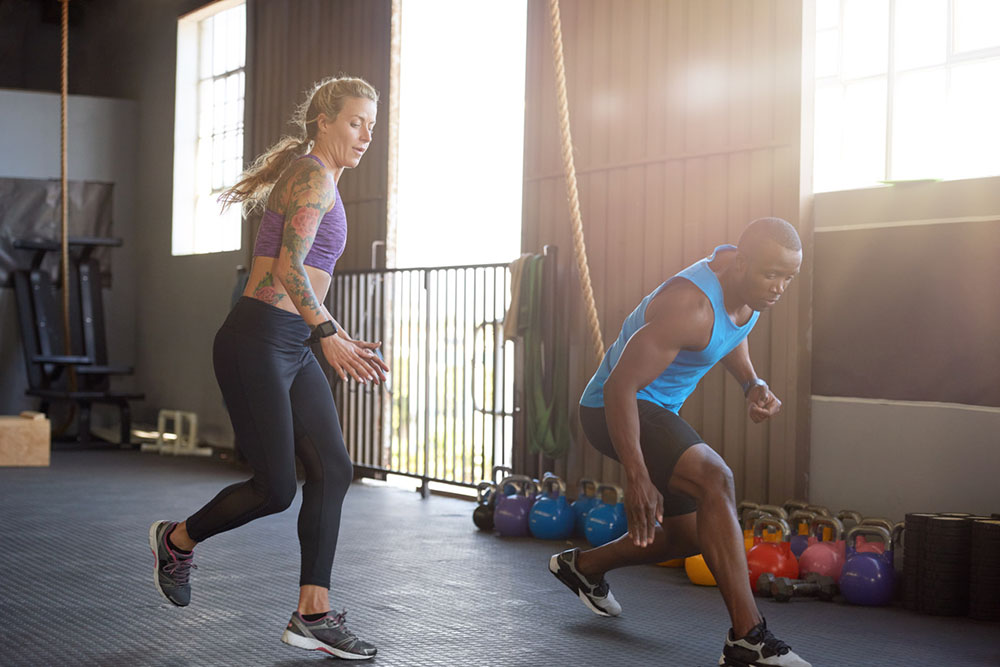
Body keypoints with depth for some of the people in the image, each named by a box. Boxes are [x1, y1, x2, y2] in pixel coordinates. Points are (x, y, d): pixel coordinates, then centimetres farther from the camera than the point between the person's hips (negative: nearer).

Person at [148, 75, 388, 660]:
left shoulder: (322, 185, 21)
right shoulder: (312, 176, -9)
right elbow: (287, 268, -22)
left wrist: (348, 342, 22)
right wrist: (329, 335, -30)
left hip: (293, 348, 10)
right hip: (257, 342, -10)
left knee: (334, 470, 1)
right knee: (276, 490, -6)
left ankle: (313, 615, 5)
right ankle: (178, 540, 22)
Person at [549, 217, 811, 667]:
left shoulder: (747, 284, -4)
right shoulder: (690, 305, -31)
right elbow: (620, 385, -32)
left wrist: (753, 385, 0)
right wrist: (637, 479, -35)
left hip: (658, 409, 10)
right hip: (615, 409, -10)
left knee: (691, 535, 17)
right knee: (715, 479, -32)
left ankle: (582, 566, 42)